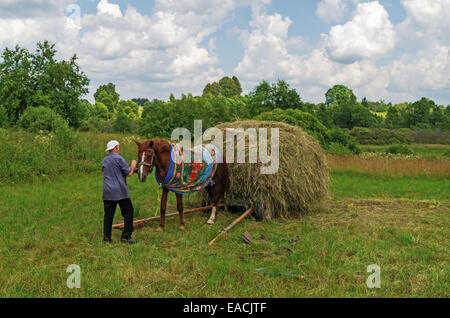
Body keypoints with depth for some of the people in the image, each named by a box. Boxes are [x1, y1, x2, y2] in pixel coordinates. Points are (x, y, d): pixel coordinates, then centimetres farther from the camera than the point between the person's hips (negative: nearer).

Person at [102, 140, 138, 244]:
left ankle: (106, 236, 7)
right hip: (120, 191, -6)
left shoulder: (104, 161, 13)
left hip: (107, 192, 6)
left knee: (108, 214, 9)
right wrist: (133, 166, 12)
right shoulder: (118, 158, -9)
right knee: (128, 212, 4)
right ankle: (126, 236, 0)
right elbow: (129, 173, -9)